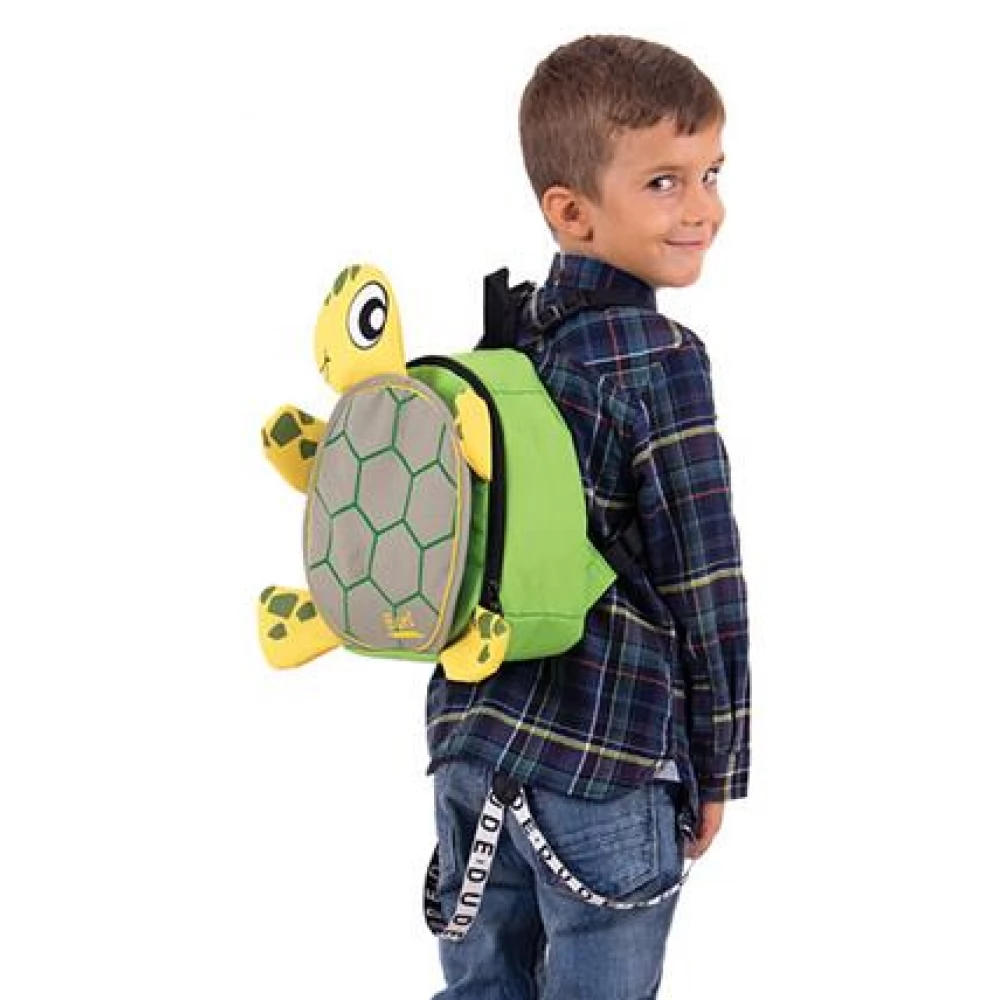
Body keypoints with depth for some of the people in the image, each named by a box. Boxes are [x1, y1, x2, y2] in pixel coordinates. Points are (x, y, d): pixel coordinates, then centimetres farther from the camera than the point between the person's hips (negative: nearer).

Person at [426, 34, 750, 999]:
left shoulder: (506, 335, 7)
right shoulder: (659, 359, -14)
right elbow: (702, 580, -13)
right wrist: (716, 765, -3)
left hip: (471, 729, 7)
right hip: (605, 753, -7)